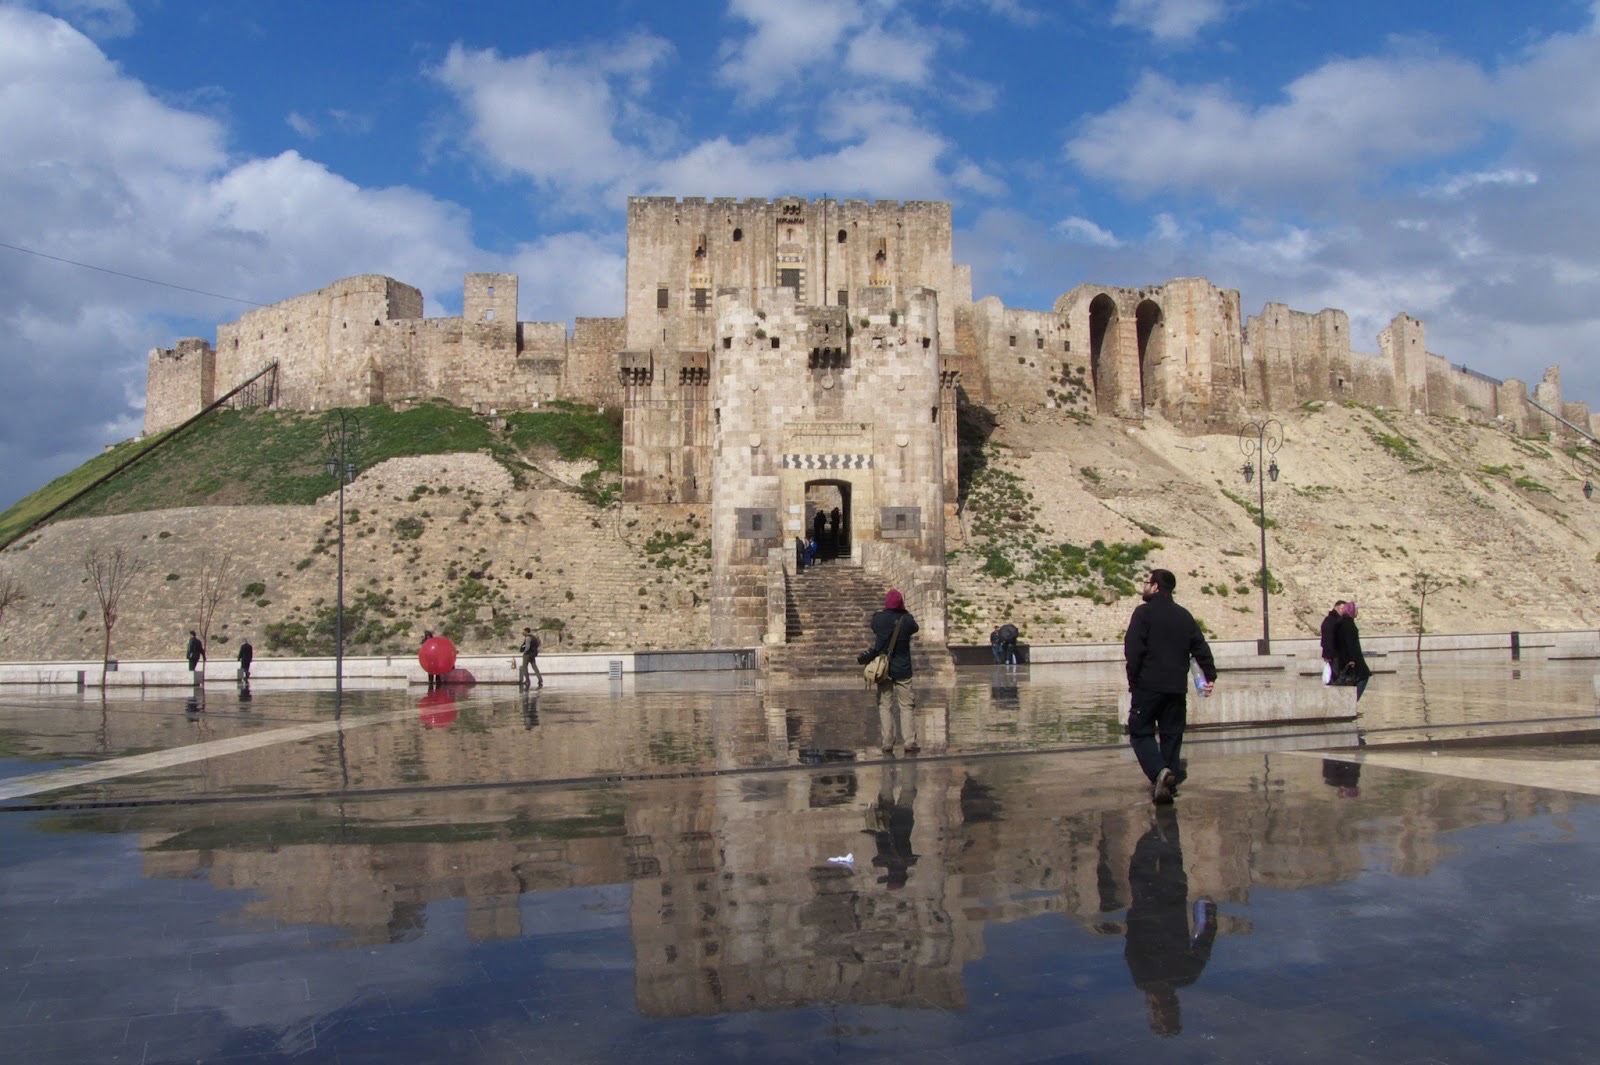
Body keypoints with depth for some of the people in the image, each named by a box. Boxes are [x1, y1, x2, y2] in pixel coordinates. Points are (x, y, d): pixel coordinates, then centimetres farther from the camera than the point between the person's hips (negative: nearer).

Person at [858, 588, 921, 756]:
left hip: (883, 667, 1)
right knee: (906, 706, 5)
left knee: (885, 706, 6)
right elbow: (914, 628, 11)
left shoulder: (878, 619, -6)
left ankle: (887, 743, 2)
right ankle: (909, 742, 1)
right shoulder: (907, 620, -9)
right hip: (903, 669, -1)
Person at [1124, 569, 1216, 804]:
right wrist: (1210, 676, 16)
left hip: (1148, 685, -5)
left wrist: (1133, 680, -4)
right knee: (1171, 736, 11)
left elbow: (1133, 650, -12)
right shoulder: (1185, 616, 11)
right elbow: (1201, 648, 10)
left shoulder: (1143, 612, -5)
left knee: (1141, 732, 2)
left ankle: (1159, 771, -21)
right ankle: (1168, 785, 8)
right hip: (1177, 688, 5)